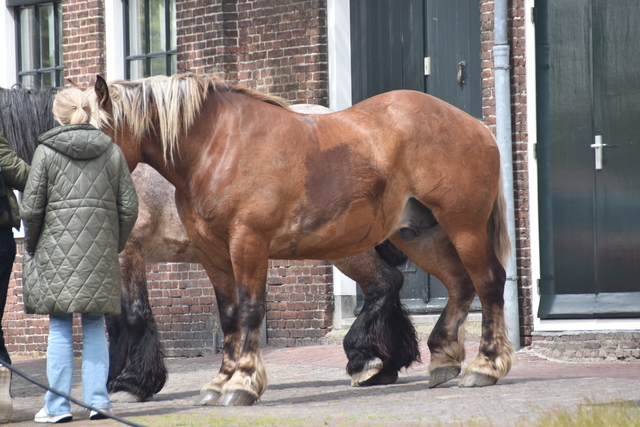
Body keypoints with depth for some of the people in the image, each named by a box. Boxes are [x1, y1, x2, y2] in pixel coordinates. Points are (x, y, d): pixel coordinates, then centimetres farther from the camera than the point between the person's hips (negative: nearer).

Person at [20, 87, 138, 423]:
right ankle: (98, 400, 7)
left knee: (59, 327, 2)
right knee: (95, 326, 10)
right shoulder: (112, 152, 5)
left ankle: (58, 405, 3)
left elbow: (31, 208, -5)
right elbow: (128, 208, 4)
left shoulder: (46, 151, -3)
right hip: (101, 251, 2)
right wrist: (115, 245, 16)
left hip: (57, 246, -2)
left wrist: (31, 245, 10)